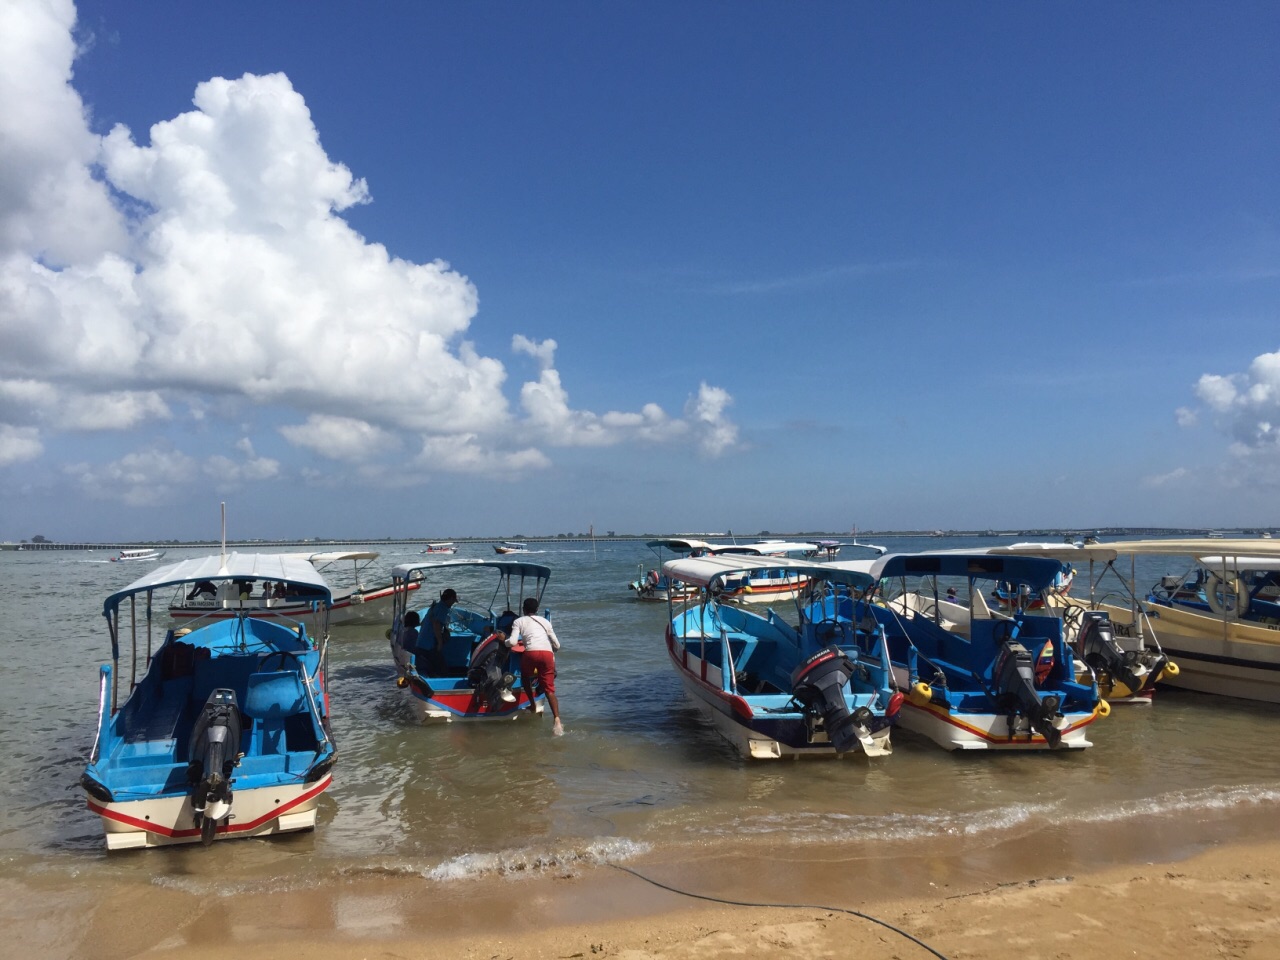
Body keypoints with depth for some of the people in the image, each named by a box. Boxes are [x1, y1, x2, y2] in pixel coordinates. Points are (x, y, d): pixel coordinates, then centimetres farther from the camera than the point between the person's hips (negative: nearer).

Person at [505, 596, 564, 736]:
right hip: (547, 653, 2)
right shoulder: (544, 621, 28)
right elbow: (557, 645, 26)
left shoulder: (519, 621, 19)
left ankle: (533, 706, 30)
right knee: (549, 689, 4)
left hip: (531, 652, -2)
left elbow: (513, 642, 4)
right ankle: (557, 719, -16)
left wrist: (504, 641, 25)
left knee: (525, 678, 31)